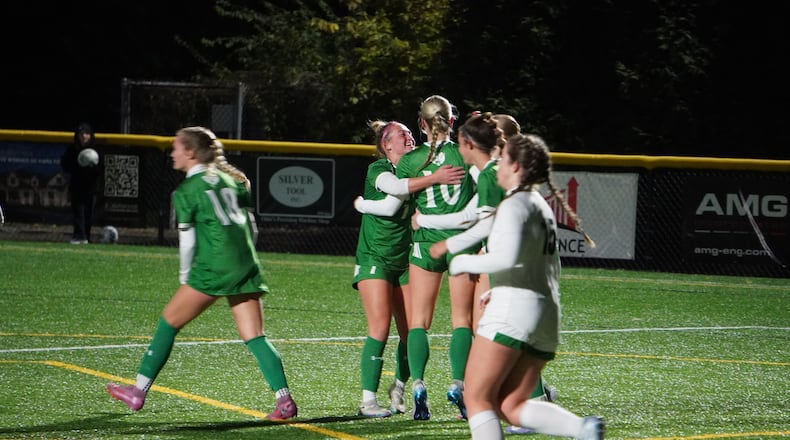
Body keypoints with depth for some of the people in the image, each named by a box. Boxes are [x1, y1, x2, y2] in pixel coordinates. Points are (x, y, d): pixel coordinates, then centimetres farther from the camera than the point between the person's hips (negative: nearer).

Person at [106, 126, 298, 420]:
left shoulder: (186, 191, 0)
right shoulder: (231, 179, 17)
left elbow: (187, 241, -1)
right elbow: (250, 225, 17)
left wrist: (185, 276, 11)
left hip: (213, 266, -6)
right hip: (247, 265, 6)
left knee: (169, 321, 7)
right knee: (254, 337, 2)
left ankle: (138, 391, 12)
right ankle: (284, 399, -11)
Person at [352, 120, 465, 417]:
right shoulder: (377, 170, -9)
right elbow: (395, 187, -29)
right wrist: (434, 178, -36)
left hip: (405, 260, 5)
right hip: (374, 257, -5)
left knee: (410, 331, 1)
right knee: (380, 328, -14)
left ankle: (398, 391, 23)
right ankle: (368, 400, -10)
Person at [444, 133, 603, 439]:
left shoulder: (514, 205, -7)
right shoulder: (542, 205, 22)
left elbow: (508, 258, -23)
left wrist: (465, 262, -8)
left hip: (513, 310, -9)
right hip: (547, 314, 9)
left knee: (477, 397, -3)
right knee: (512, 407, 8)